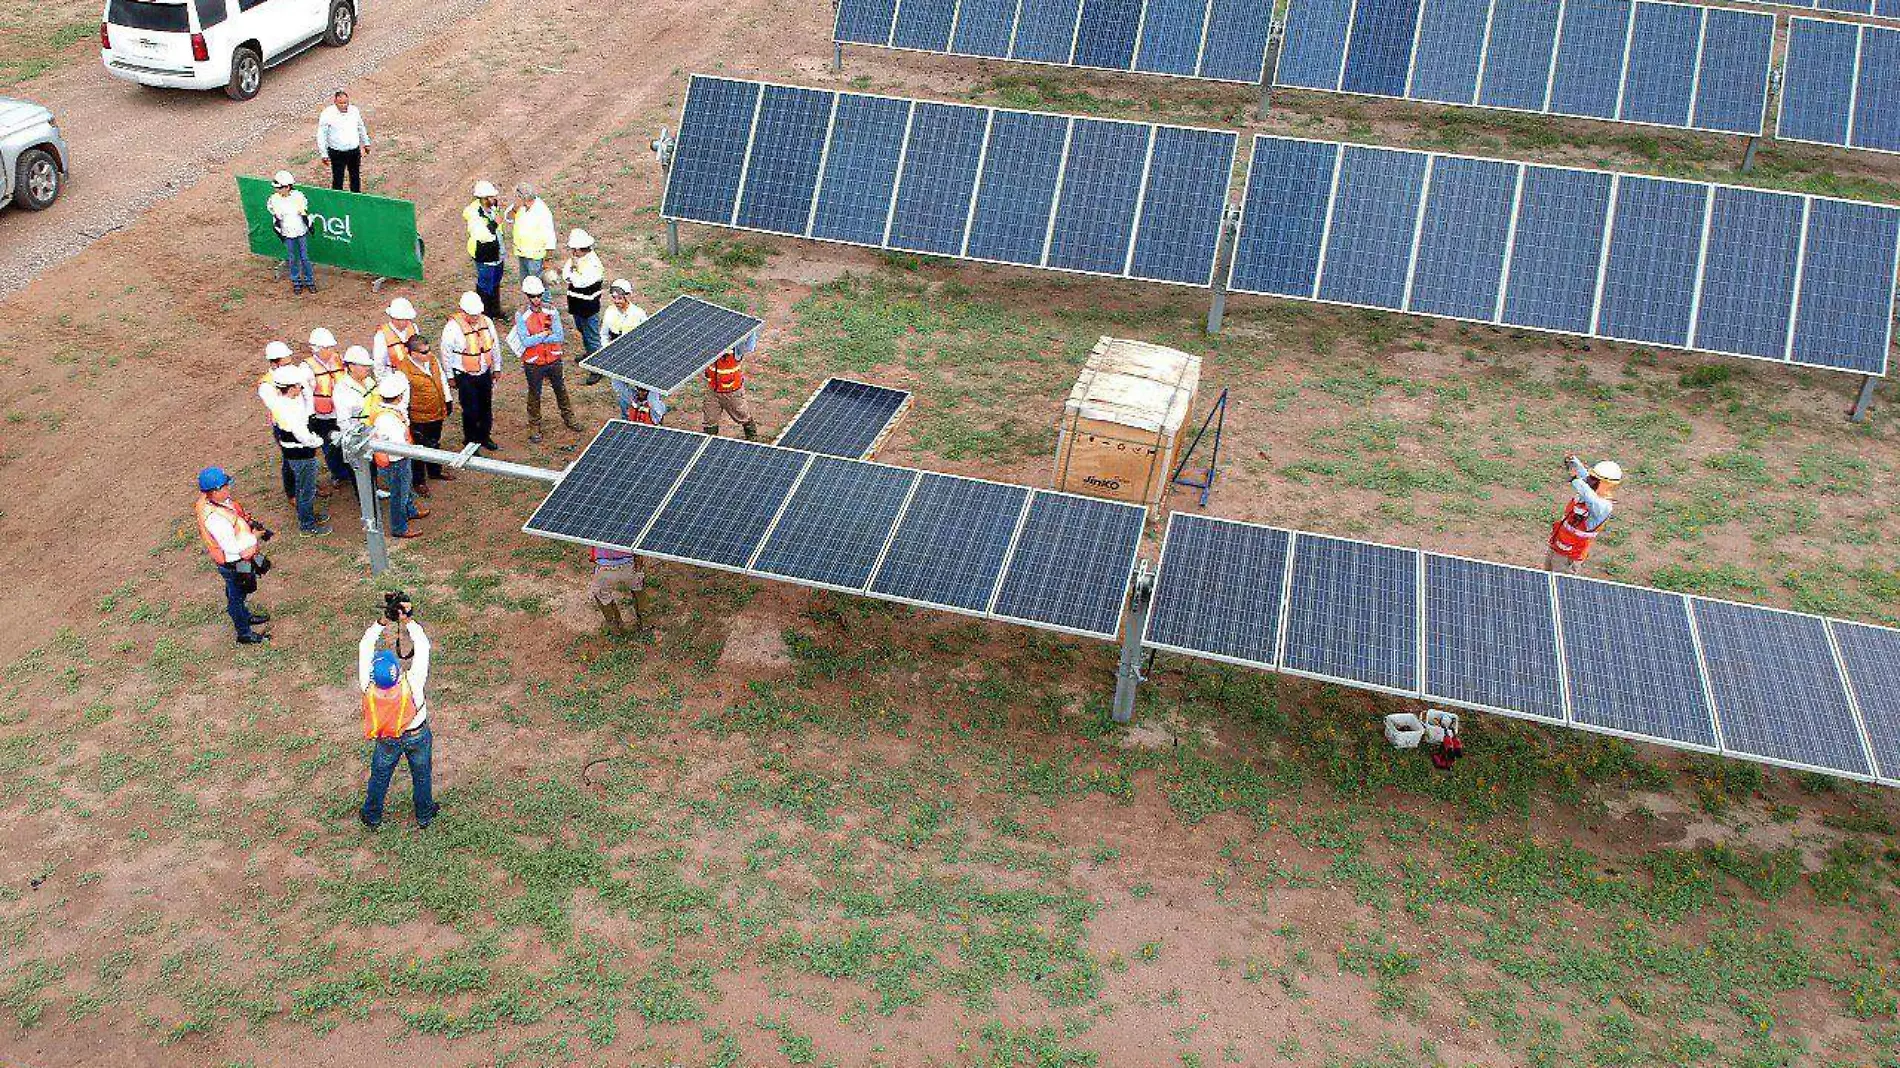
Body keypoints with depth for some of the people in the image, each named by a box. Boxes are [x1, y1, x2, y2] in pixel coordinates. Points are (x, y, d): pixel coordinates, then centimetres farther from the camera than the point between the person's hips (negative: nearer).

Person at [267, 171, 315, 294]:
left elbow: (305, 214, 0)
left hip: (301, 232, -1)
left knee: (304, 257, 5)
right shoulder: (274, 199, -10)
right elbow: (276, 218, 0)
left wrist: (309, 226, 4)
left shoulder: (298, 196, -12)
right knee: (292, 259, 8)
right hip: (287, 234, 1)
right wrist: (278, 231, -1)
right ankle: (296, 282, 22)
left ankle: (309, 281, 20)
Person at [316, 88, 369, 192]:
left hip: (355, 150, 4)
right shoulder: (327, 114, -14)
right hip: (337, 152, -4)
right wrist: (323, 153, -10)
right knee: (337, 179, 1)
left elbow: (361, 127, 16)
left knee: (356, 176, 19)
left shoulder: (354, 110, -1)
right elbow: (321, 135, -8)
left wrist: (366, 143, 24)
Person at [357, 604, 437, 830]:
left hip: (387, 739, 1)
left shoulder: (368, 687, -36)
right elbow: (422, 644, -31)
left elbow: (365, 646, -26)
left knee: (380, 777, 26)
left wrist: (382, 622, -33)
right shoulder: (412, 683, -42)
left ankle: (372, 817, 47)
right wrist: (408, 620, -31)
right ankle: (424, 815, 46)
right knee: (421, 775, 24)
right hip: (418, 735, -1)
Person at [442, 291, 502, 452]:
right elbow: (446, 353, -8)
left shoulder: (487, 322, -3)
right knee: (471, 410, -2)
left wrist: (497, 367, 14)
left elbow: (495, 345, 10)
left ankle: (485, 437, 34)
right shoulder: (453, 327, -17)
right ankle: (470, 442, 15)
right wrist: (450, 376, -3)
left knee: (486, 407, 15)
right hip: (465, 377, -5)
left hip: (485, 374, 5)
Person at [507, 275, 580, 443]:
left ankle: (568, 418, 40)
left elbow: (560, 337, -15)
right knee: (534, 396, 12)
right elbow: (526, 342, -22)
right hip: (534, 364, -2)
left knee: (561, 390, 20)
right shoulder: (521, 316, -13)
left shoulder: (551, 311, -7)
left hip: (554, 360, 3)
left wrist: (536, 339, -18)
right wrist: (546, 334, -17)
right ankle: (534, 427, 26)